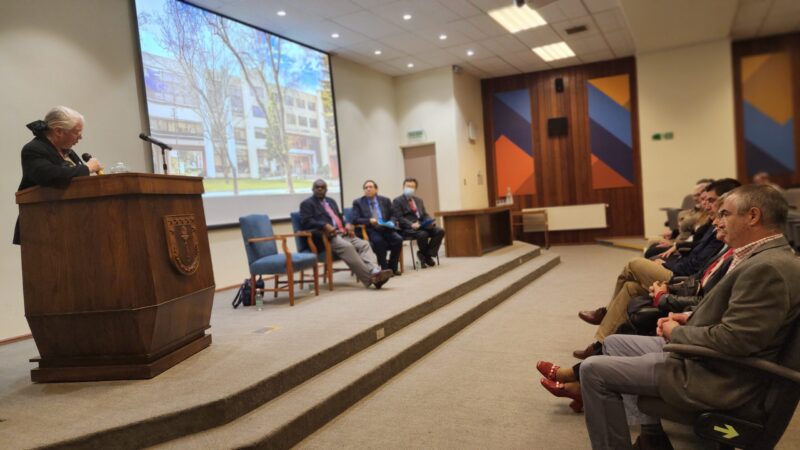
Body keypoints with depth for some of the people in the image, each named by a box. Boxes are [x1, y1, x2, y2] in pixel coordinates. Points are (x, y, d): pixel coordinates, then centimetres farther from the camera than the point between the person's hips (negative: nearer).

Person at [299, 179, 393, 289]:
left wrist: (347, 225, 4)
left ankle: (375, 272, -41)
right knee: (347, 247, -34)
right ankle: (369, 278, -37)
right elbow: (305, 222, -8)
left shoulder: (331, 201, 29)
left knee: (364, 244, -20)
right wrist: (325, 225, -23)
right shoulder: (307, 203, 7)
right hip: (326, 237, -7)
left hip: (342, 233, 7)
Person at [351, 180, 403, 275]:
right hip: (369, 230, -3)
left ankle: (392, 267, -10)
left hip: (385, 228, 3)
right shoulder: (358, 202, 8)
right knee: (379, 241, -35)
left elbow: (392, 215, 14)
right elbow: (355, 219, -2)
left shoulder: (385, 200, 16)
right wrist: (369, 221, -19)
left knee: (398, 239, -25)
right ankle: (384, 268, -19)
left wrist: (391, 223, -9)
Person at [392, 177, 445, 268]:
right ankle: (426, 256, -7)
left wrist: (430, 222, -4)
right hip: (408, 228, -6)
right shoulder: (397, 201, 3)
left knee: (440, 231, -18)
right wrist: (411, 224, -23)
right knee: (423, 234, -35)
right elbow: (399, 218, -8)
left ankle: (426, 255, -10)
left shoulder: (419, 200, 24)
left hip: (422, 225, 6)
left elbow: (425, 215, 19)